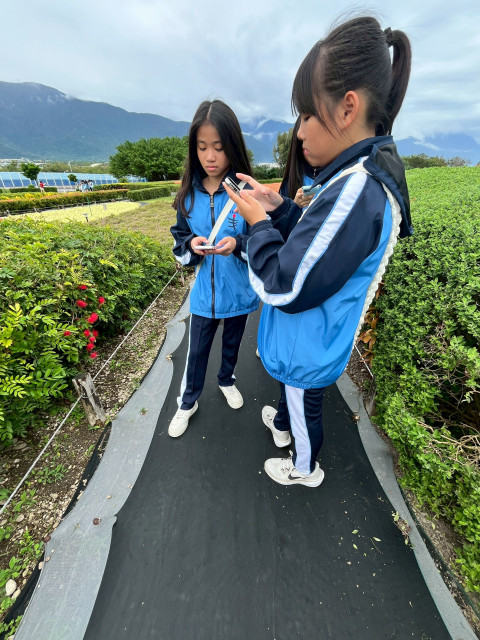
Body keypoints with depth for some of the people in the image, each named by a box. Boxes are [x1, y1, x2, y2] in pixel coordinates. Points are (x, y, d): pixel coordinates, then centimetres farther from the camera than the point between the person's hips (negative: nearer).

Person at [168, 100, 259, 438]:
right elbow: (179, 241, 1)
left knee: (232, 344, 22)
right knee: (197, 351, 15)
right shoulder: (189, 194, -4)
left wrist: (238, 244, -29)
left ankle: (227, 380, 52)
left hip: (238, 291, -1)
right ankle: (188, 402, 38)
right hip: (204, 292, 2)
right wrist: (192, 245, -21)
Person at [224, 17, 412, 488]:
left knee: (304, 407, 20)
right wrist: (279, 208, -4)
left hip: (308, 348, -9)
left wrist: (258, 223, -18)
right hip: (305, 338, 9)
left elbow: (285, 288, -30)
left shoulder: (355, 191, -33)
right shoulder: (368, 174, -1)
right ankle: (281, 424, 66)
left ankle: (304, 469, 53)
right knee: (290, 386, 34)